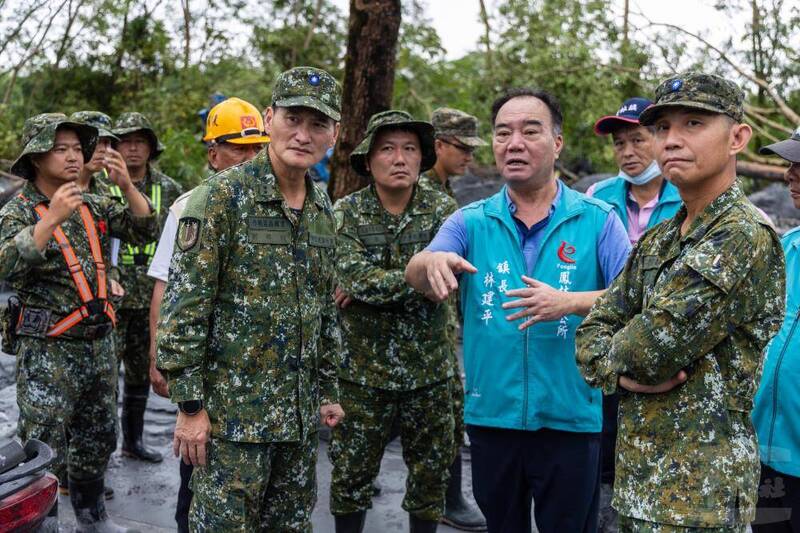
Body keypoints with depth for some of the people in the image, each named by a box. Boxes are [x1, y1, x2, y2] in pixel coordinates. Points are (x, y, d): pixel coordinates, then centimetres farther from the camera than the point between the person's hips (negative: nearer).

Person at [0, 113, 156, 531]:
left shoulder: (93, 207, 9)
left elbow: (145, 230, 4)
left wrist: (127, 187, -9)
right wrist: (51, 219, -31)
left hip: (99, 345, 6)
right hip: (47, 351, -6)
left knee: (96, 442, 18)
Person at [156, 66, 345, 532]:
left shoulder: (323, 210, 8)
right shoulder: (223, 196, -12)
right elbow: (185, 306, -14)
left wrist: (329, 389, 16)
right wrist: (190, 405, -15)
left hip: (300, 414, 6)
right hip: (232, 411, -6)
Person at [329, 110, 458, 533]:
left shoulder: (443, 210, -3)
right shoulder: (346, 213, -4)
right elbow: (354, 279, -19)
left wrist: (374, 285, -19)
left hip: (429, 371, 1)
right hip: (362, 371, -1)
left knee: (431, 474, 14)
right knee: (350, 475, 11)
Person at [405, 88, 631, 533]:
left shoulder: (598, 220, -3)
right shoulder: (471, 222, 1)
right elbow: (416, 275, -13)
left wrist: (572, 302, -28)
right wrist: (433, 263, -36)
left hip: (571, 418, -1)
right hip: (491, 416, 2)